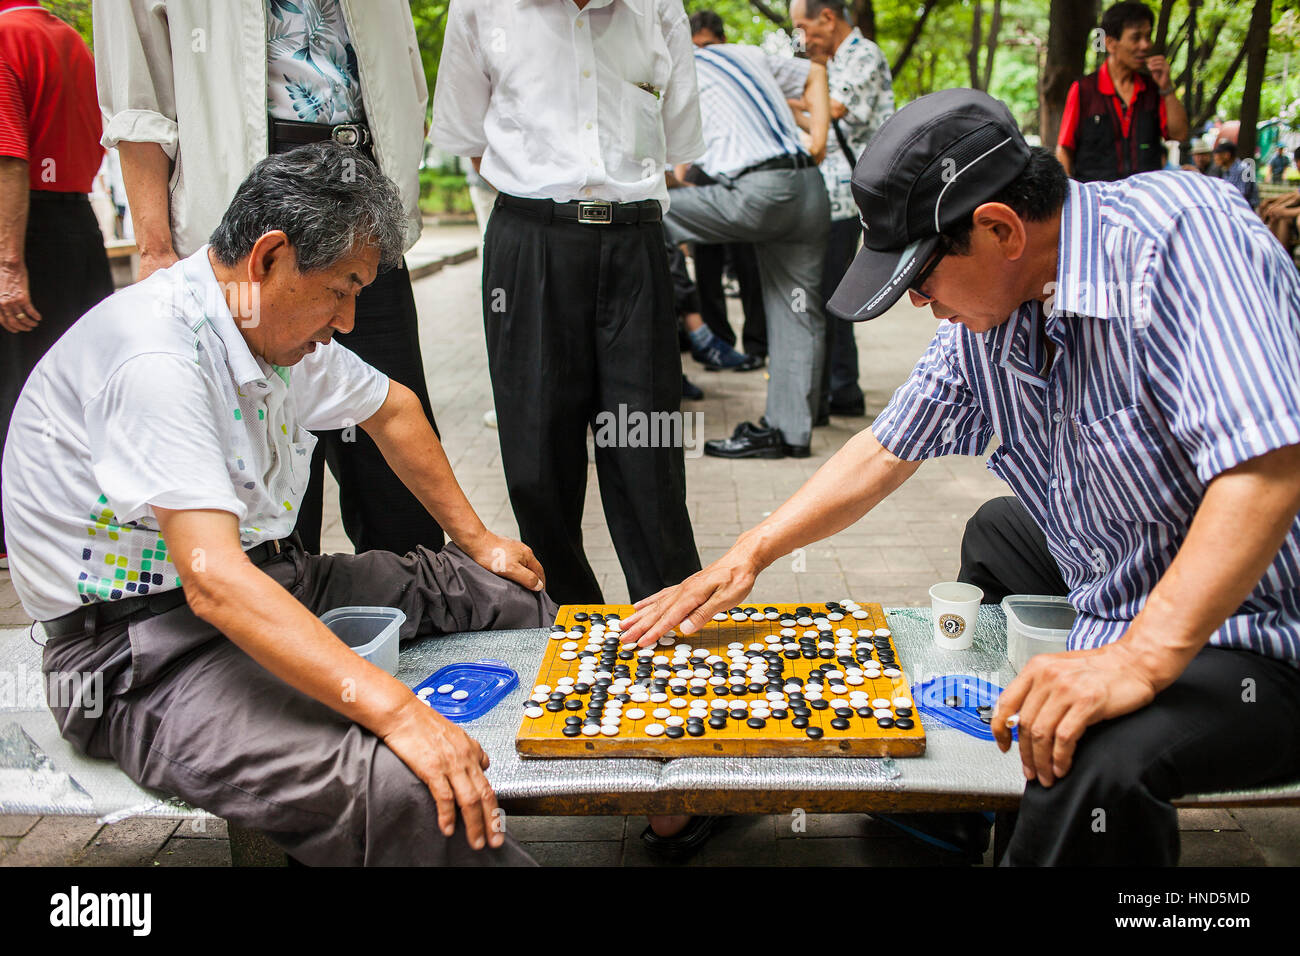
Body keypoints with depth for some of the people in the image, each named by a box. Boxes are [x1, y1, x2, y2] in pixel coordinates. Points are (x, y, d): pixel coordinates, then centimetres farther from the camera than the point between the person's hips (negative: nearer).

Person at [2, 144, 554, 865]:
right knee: (401, 791, -35)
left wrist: (476, 539, 25)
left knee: (510, 595, 8)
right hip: (142, 642, -9)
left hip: (268, 580, 10)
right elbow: (214, 580, -36)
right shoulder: (156, 354, -26)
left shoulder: (280, 320, 4)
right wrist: (399, 712, -41)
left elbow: (392, 409, 22)